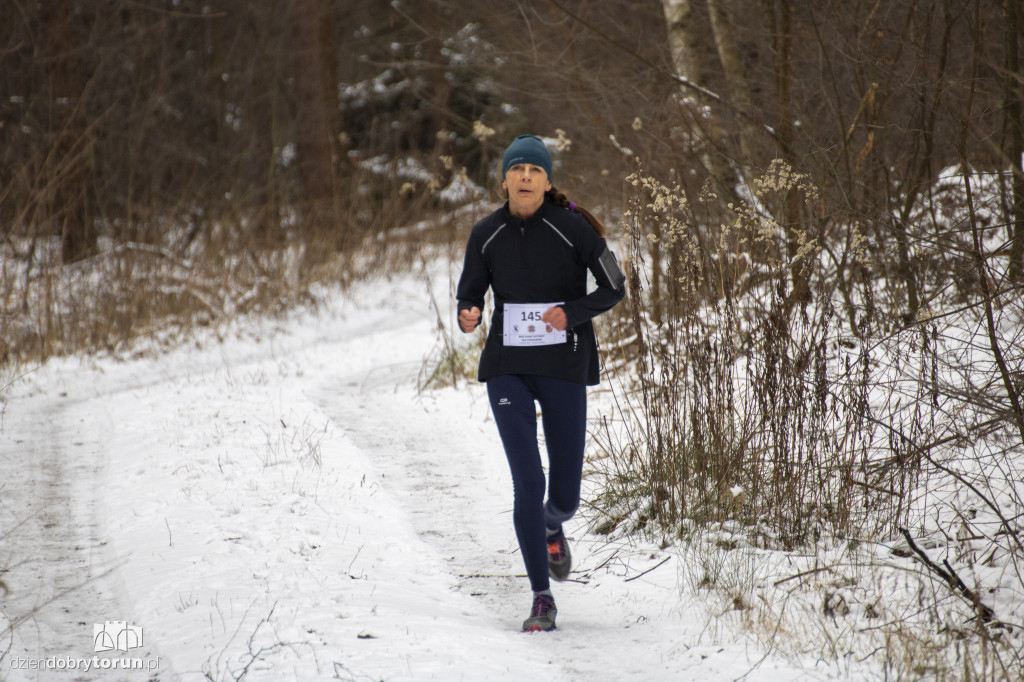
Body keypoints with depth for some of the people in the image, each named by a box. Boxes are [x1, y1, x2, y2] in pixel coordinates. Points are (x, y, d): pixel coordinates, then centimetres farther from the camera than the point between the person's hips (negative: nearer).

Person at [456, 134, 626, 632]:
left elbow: (614, 288, -2)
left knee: (564, 494, 5)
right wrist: (468, 316, -16)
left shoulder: (573, 229, -10)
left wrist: (572, 313, -19)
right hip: (508, 369, 1)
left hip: (563, 368, -1)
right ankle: (542, 598, -2)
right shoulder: (486, 235, -2)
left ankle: (552, 527, 44)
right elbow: (469, 294, 8)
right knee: (528, 482, -11)